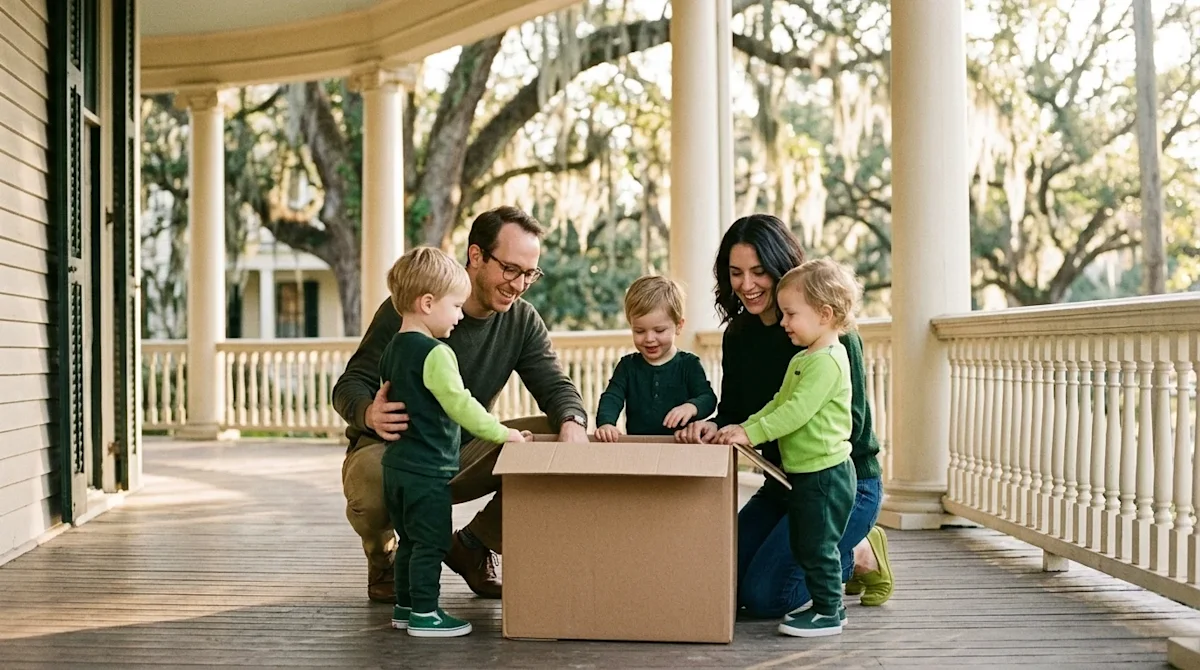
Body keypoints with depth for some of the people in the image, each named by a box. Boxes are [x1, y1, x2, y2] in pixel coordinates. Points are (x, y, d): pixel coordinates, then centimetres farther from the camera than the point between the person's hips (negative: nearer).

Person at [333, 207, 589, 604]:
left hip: (462, 454, 5)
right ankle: (384, 558, 0)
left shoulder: (522, 321, -1)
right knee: (368, 482, -39)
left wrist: (573, 422, -31)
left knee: (554, 440, -16)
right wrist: (370, 414, -44)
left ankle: (474, 547, 4)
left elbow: (555, 385, -5)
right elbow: (350, 386, -17)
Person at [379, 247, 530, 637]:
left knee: (410, 540, 18)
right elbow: (459, 404, -23)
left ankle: (404, 606, 25)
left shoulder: (392, 349, 11)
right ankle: (424, 615, 2)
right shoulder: (434, 353, -18)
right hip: (427, 470, -9)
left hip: (396, 465, 9)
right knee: (431, 543, -1)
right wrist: (501, 432, -14)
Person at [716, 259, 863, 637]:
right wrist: (745, 425, 4)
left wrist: (752, 434, -24)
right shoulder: (802, 359, 14)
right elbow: (778, 403, 17)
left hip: (825, 472, -10)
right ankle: (825, 601, 27)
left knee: (817, 545, -2)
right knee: (802, 545, 16)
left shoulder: (827, 361, -19)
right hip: (803, 471, 10)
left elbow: (796, 410, -26)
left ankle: (829, 613, 8)